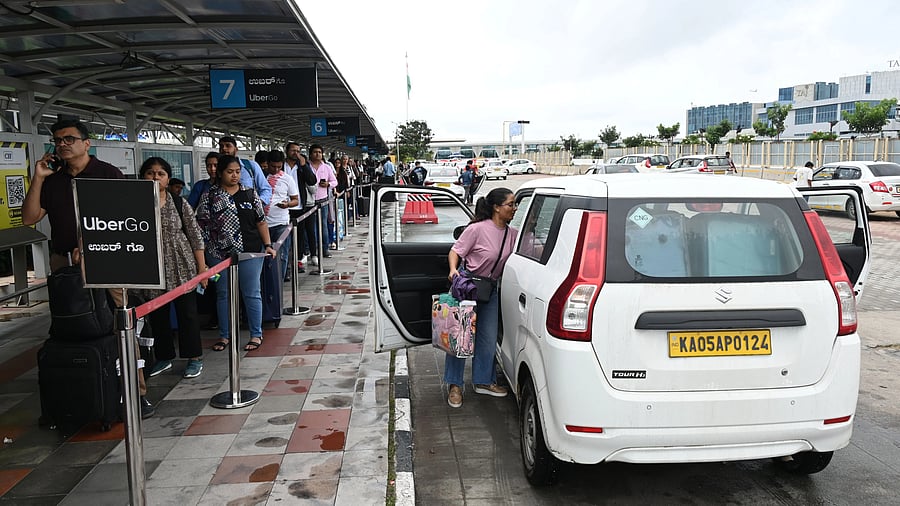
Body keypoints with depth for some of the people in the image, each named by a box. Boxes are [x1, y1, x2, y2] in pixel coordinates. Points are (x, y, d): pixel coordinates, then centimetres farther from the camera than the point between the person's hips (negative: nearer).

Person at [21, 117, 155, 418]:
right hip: (63, 263, 5)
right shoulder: (52, 180, 15)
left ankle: (137, 393, -5)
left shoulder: (108, 174, 1)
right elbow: (29, 218, 10)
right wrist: (38, 178, 3)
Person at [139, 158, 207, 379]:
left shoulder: (179, 203, -2)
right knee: (157, 313, 11)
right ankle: (164, 357, 27)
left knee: (187, 311, 3)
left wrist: (202, 267, -3)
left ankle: (195, 357, 14)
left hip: (181, 267, -2)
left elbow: (196, 237, 0)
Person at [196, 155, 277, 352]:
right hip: (220, 253, 1)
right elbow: (201, 225, 1)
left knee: (251, 293, 4)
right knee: (223, 294, 12)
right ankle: (224, 335, 25)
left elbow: (261, 221, 6)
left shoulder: (250, 194, 5)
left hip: (249, 252, -1)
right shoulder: (209, 196, 2)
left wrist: (267, 245, -2)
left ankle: (256, 334, 16)